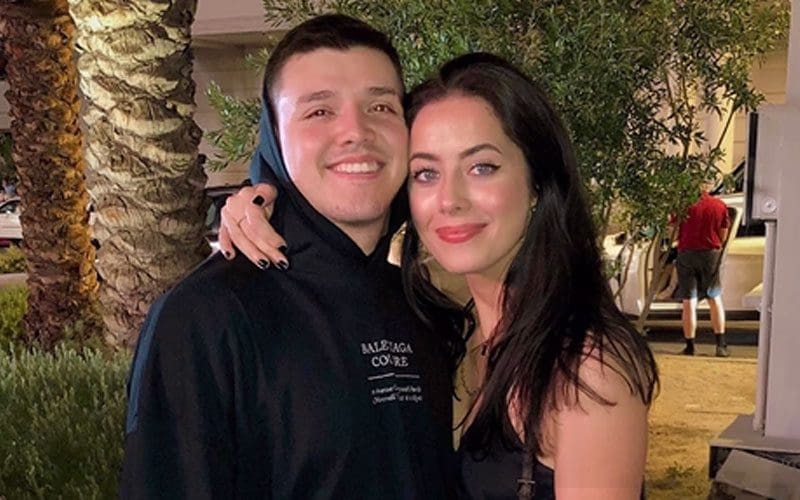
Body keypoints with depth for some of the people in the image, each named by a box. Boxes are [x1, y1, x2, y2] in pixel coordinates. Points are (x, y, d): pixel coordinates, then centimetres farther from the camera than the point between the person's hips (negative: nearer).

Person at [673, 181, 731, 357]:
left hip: (687, 253, -1)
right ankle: (721, 345, 6)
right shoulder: (720, 205, -1)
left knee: (689, 301, 3)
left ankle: (690, 346, 5)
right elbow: (723, 236, 6)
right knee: (715, 299, 12)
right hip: (711, 253, 2)